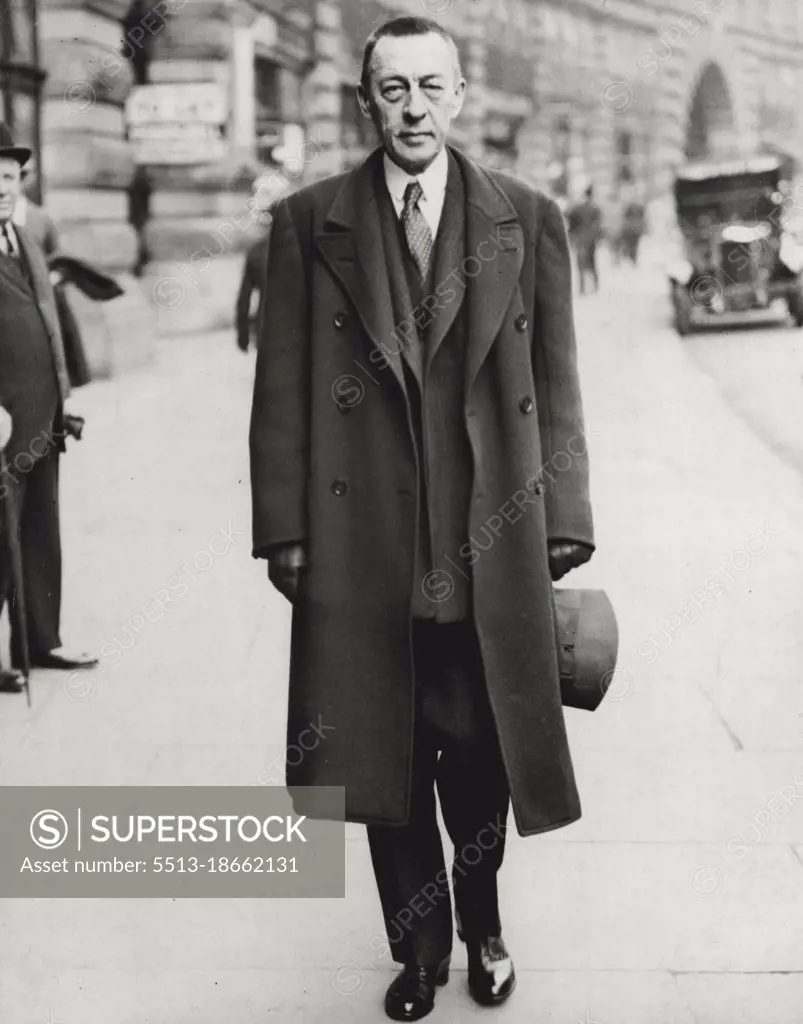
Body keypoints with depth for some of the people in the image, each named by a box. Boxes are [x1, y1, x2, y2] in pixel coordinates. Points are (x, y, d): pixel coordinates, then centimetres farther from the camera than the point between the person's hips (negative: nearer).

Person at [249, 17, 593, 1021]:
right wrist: (284, 530, -3)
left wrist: (564, 522, 1)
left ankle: (481, 919, 38)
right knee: (384, 760, 10)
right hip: (362, 548, 0)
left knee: (482, 756, 10)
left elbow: (555, 386, 5)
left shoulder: (528, 219, 4)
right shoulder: (308, 223, 2)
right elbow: (281, 391, 1)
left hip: (492, 548, 0)